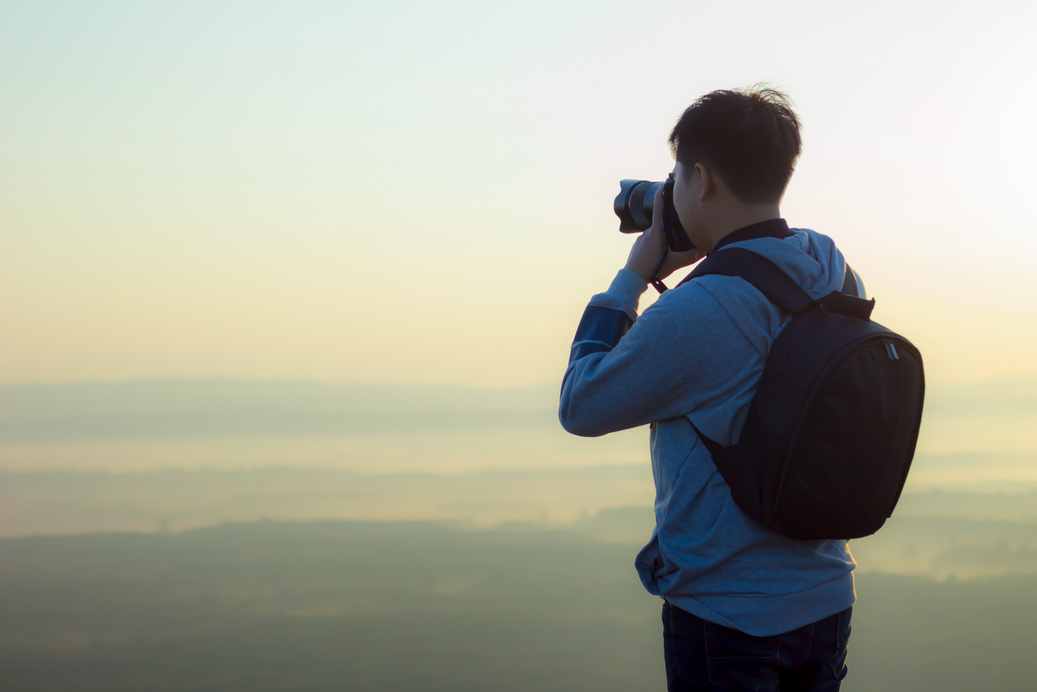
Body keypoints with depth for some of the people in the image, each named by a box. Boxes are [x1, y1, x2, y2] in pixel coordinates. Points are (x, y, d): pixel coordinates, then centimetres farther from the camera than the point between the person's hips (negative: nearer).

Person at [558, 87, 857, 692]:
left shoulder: (695, 313, -23)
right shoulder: (839, 281, 0)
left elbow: (580, 408, -8)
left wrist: (633, 276, -2)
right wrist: (711, 258, 13)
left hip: (727, 614, -7)